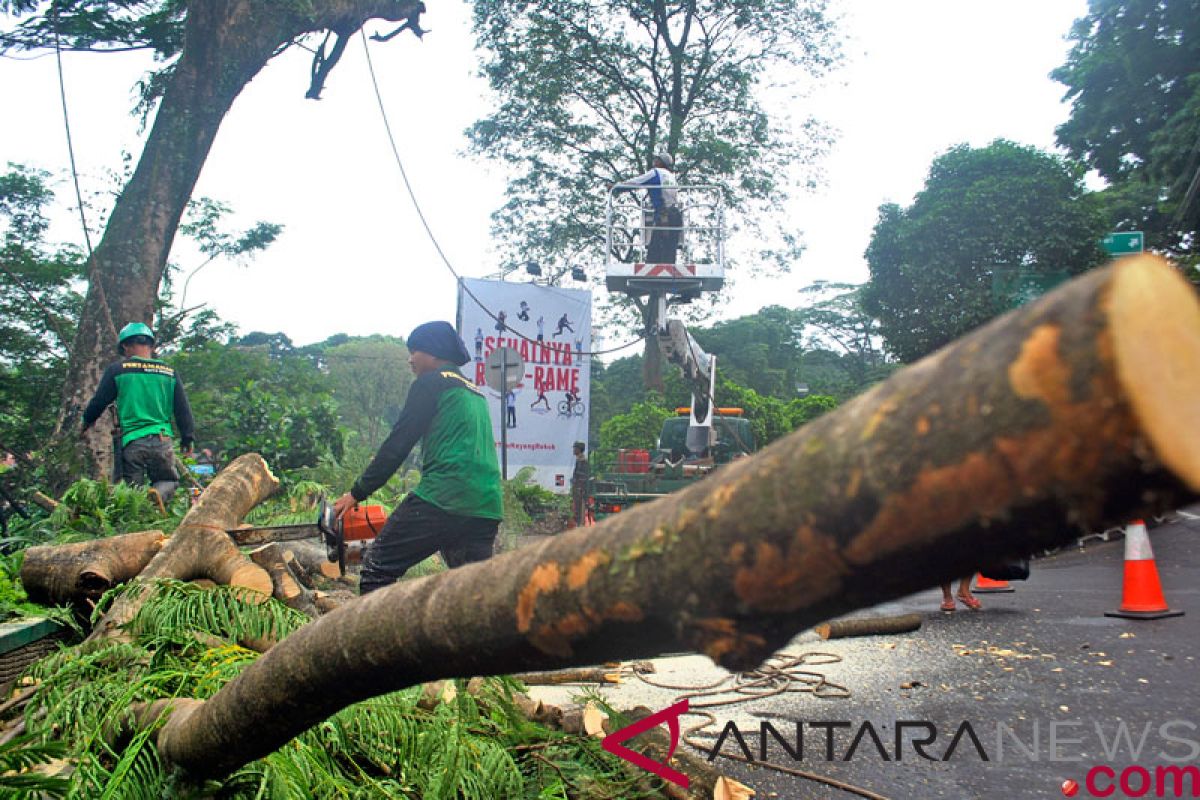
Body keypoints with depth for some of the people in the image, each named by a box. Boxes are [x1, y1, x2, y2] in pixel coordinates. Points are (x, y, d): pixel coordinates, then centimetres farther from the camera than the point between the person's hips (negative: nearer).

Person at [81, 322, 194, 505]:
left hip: (131, 441, -1)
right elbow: (183, 409, 8)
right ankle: (157, 495, -18)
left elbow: (99, 402, 9)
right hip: (162, 440, 1)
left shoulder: (117, 369, 1)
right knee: (168, 481, 15)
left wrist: (87, 421, 29)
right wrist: (188, 439, 17)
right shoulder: (169, 372, 7)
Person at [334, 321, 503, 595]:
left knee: (378, 569, 1)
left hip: (444, 498, -8)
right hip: (486, 509, 8)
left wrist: (357, 493, 6)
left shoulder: (432, 382, 3)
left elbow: (398, 442, -1)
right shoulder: (475, 393, 26)